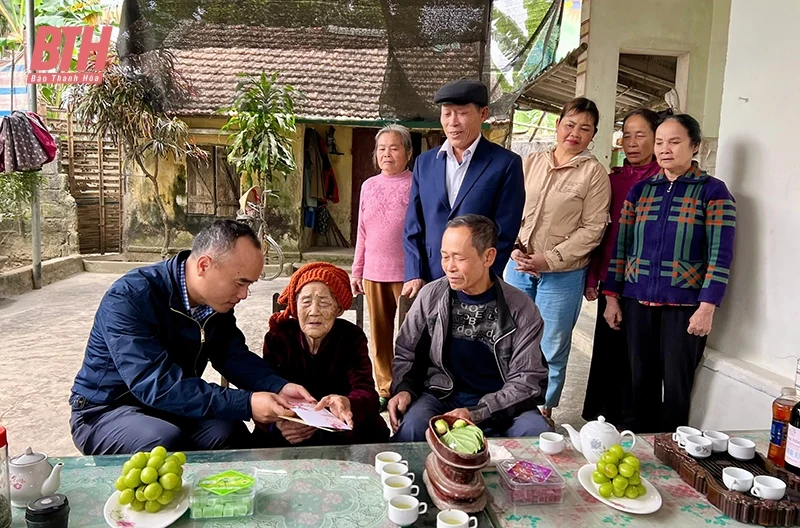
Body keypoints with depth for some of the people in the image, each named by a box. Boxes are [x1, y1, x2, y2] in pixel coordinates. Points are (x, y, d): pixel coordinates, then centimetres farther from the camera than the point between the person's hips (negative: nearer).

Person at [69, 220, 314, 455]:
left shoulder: (217, 300, -5)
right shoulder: (129, 298, -28)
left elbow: (235, 356, -2)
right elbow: (157, 385, -35)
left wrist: (279, 386, -22)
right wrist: (245, 404, -39)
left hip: (171, 409, 6)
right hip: (106, 411, -5)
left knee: (230, 434, -22)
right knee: (167, 440, -34)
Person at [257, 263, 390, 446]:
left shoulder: (352, 337, -6)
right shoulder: (277, 337, -5)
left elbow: (366, 391, -20)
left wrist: (348, 404, -47)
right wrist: (277, 423, -39)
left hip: (341, 430, 1)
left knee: (375, 432, -28)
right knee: (264, 438, -30)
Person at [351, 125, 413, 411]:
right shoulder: (369, 186, 11)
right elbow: (362, 234, 14)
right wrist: (356, 271, 14)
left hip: (406, 273, -5)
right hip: (374, 273, 5)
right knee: (379, 334, 11)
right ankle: (385, 389, 25)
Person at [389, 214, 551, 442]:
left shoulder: (522, 309, -6)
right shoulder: (431, 296, -1)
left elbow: (527, 380, -7)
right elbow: (406, 354, 9)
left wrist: (476, 414, -20)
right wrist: (403, 389, -12)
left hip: (501, 406, 0)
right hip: (441, 396, 0)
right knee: (409, 430, -30)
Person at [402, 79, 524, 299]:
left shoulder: (506, 164, -3)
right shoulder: (424, 162, 9)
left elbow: (504, 233, -6)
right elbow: (413, 227, 9)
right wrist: (414, 275, -1)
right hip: (428, 284, 3)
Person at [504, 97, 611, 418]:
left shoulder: (594, 173, -5)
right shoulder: (531, 163, 7)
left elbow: (592, 229, -8)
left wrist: (550, 259, -15)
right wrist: (514, 248, -7)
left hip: (562, 274, -3)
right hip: (518, 268, 4)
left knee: (552, 349, 8)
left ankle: (544, 410, 28)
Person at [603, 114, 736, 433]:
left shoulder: (713, 191, -1)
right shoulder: (640, 190, 10)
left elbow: (720, 254, -6)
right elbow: (621, 245, 10)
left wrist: (707, 307, -13)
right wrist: (612, 296, 5)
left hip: (684, 305, -3)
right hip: (637, 302, 3)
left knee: (676, 387, 3)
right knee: (641, 382, 9)